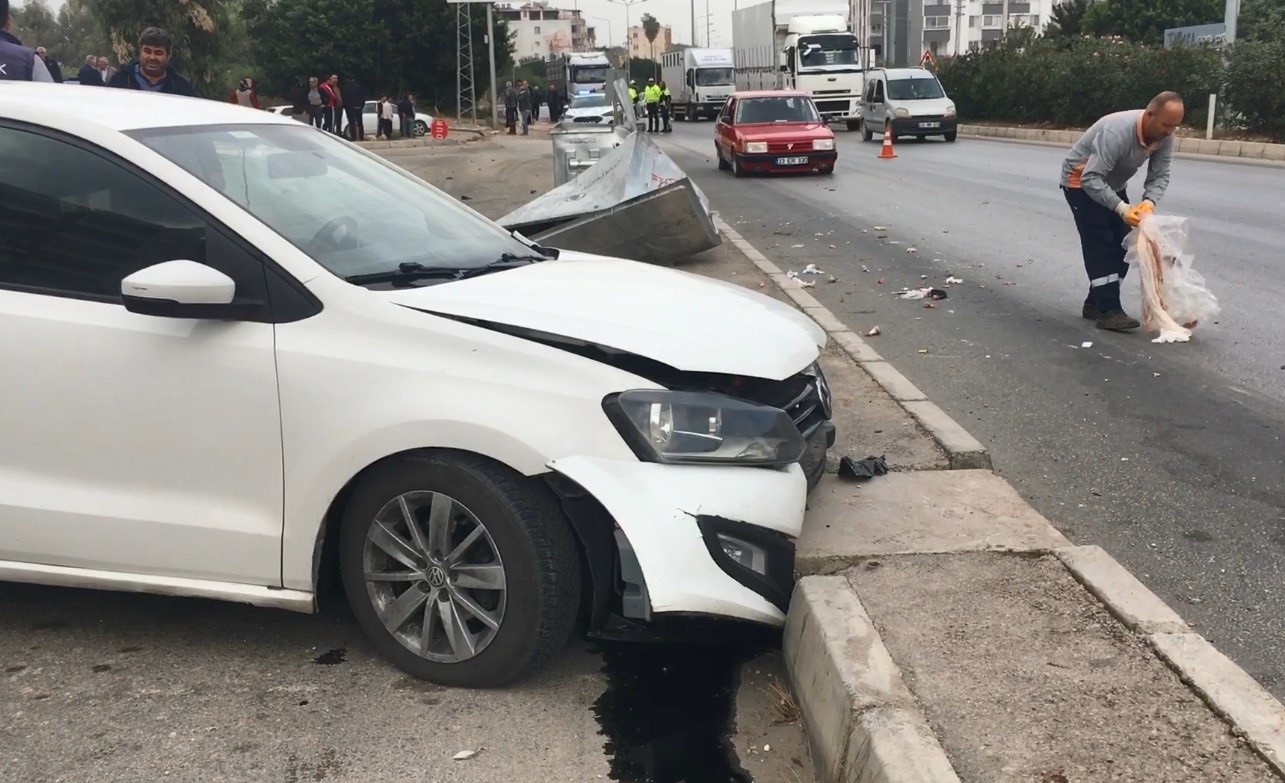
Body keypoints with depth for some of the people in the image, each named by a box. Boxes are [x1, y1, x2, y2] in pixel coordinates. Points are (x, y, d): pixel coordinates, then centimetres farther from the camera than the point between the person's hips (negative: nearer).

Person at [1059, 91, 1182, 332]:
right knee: (1099, 245, -16)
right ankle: (1108, 311, -18)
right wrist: (1121, 208, -48)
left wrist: (1149, 202, -35)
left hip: (1112, 184, 8)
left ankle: (1095, 302, 14)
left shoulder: (1164, 136, -15)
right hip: (1081, 182, -7)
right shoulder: (1117, 132, -38)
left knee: (1122, 243, 3)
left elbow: (1160, 175, -14)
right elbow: (1090, 179, -41)